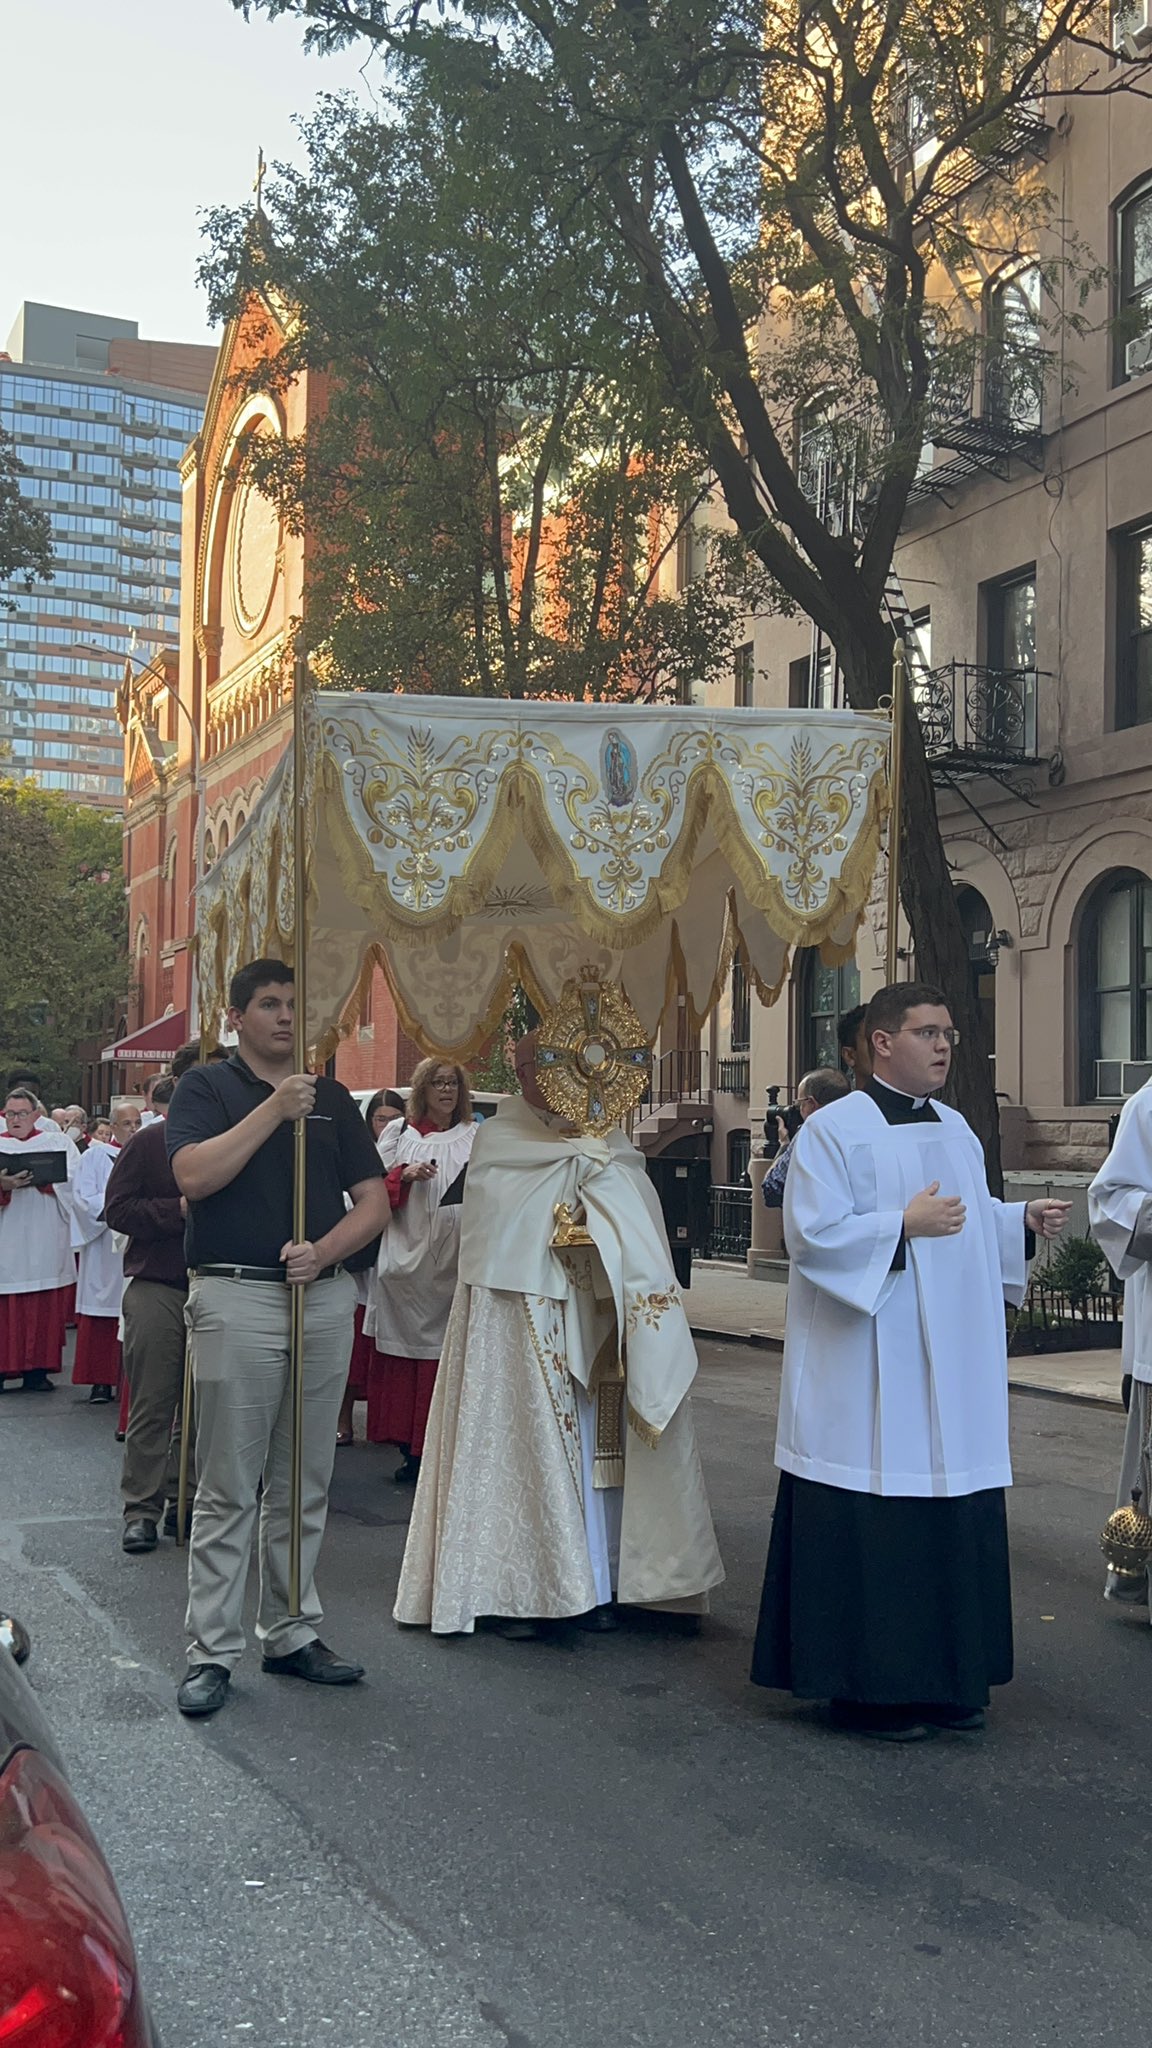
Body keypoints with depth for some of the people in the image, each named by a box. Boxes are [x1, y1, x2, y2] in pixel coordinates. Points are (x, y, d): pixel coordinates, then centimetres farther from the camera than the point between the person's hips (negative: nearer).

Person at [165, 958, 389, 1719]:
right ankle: (213, 1653, 8)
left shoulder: (332, 1097, 13)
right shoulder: (207, 1087, 3)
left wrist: (323, 1251, -10)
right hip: (236, 1297, -4)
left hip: (325, 1298, 4)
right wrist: (275, 1109, -17)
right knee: (228, 1490, -1)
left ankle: (293, 1635, 22)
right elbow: (194, 1176, -15)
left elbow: (375, 1201, 8)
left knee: (304, 1487, 11)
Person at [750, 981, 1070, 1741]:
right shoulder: (834, 1129, -8)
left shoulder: (956, 1129, 14)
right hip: (869, 1377, -7)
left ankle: (946, 1678, 23)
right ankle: (868, 1686, 11)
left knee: (954, 1521, 10)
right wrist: (903, 1225, -23)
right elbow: (813, 1233, -14)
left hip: (953, 1369, 7)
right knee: (871, 1529, -2)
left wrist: (1025, 1219, 3)